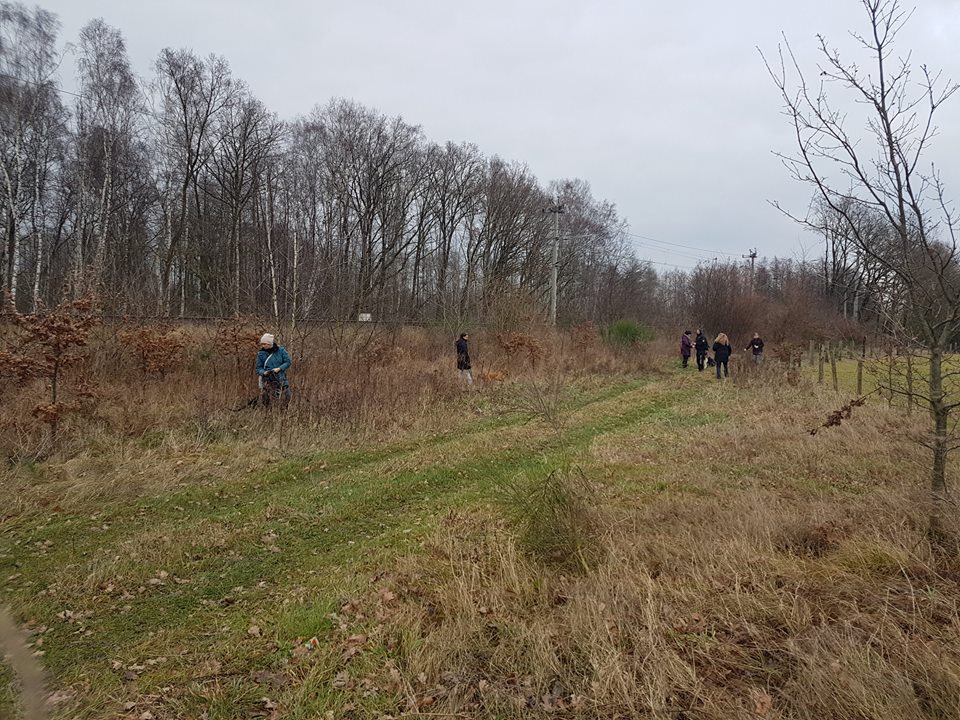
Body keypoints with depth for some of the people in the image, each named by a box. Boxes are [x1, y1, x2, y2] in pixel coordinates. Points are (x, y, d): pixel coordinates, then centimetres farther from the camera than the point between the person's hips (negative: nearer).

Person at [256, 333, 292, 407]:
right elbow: (258, 368, 5)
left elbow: (288, 362, 1)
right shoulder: (261, 354, 2)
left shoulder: (280, 350, 0)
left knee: (285, 399, -4)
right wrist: (264, 372, -16)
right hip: (267, 380, 0)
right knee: (265, 400, -5)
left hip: (280, 379, 0)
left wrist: (279, 368, -14)